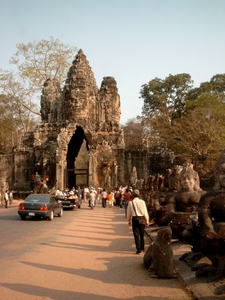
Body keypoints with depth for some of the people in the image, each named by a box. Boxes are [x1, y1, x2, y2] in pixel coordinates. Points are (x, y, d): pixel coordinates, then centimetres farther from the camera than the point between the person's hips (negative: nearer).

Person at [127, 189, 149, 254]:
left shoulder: (131, 202, -6)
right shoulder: (142, 202, -7)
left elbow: (129, 212, 3)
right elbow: (145, 212, -3)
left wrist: (129, 220, 16)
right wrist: (147, 220, 6)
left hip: (134, 219, -1)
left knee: (136, 234, 4)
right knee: (142, 234, 17)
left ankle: (138, 249, 2)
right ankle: (142, 248, 30)